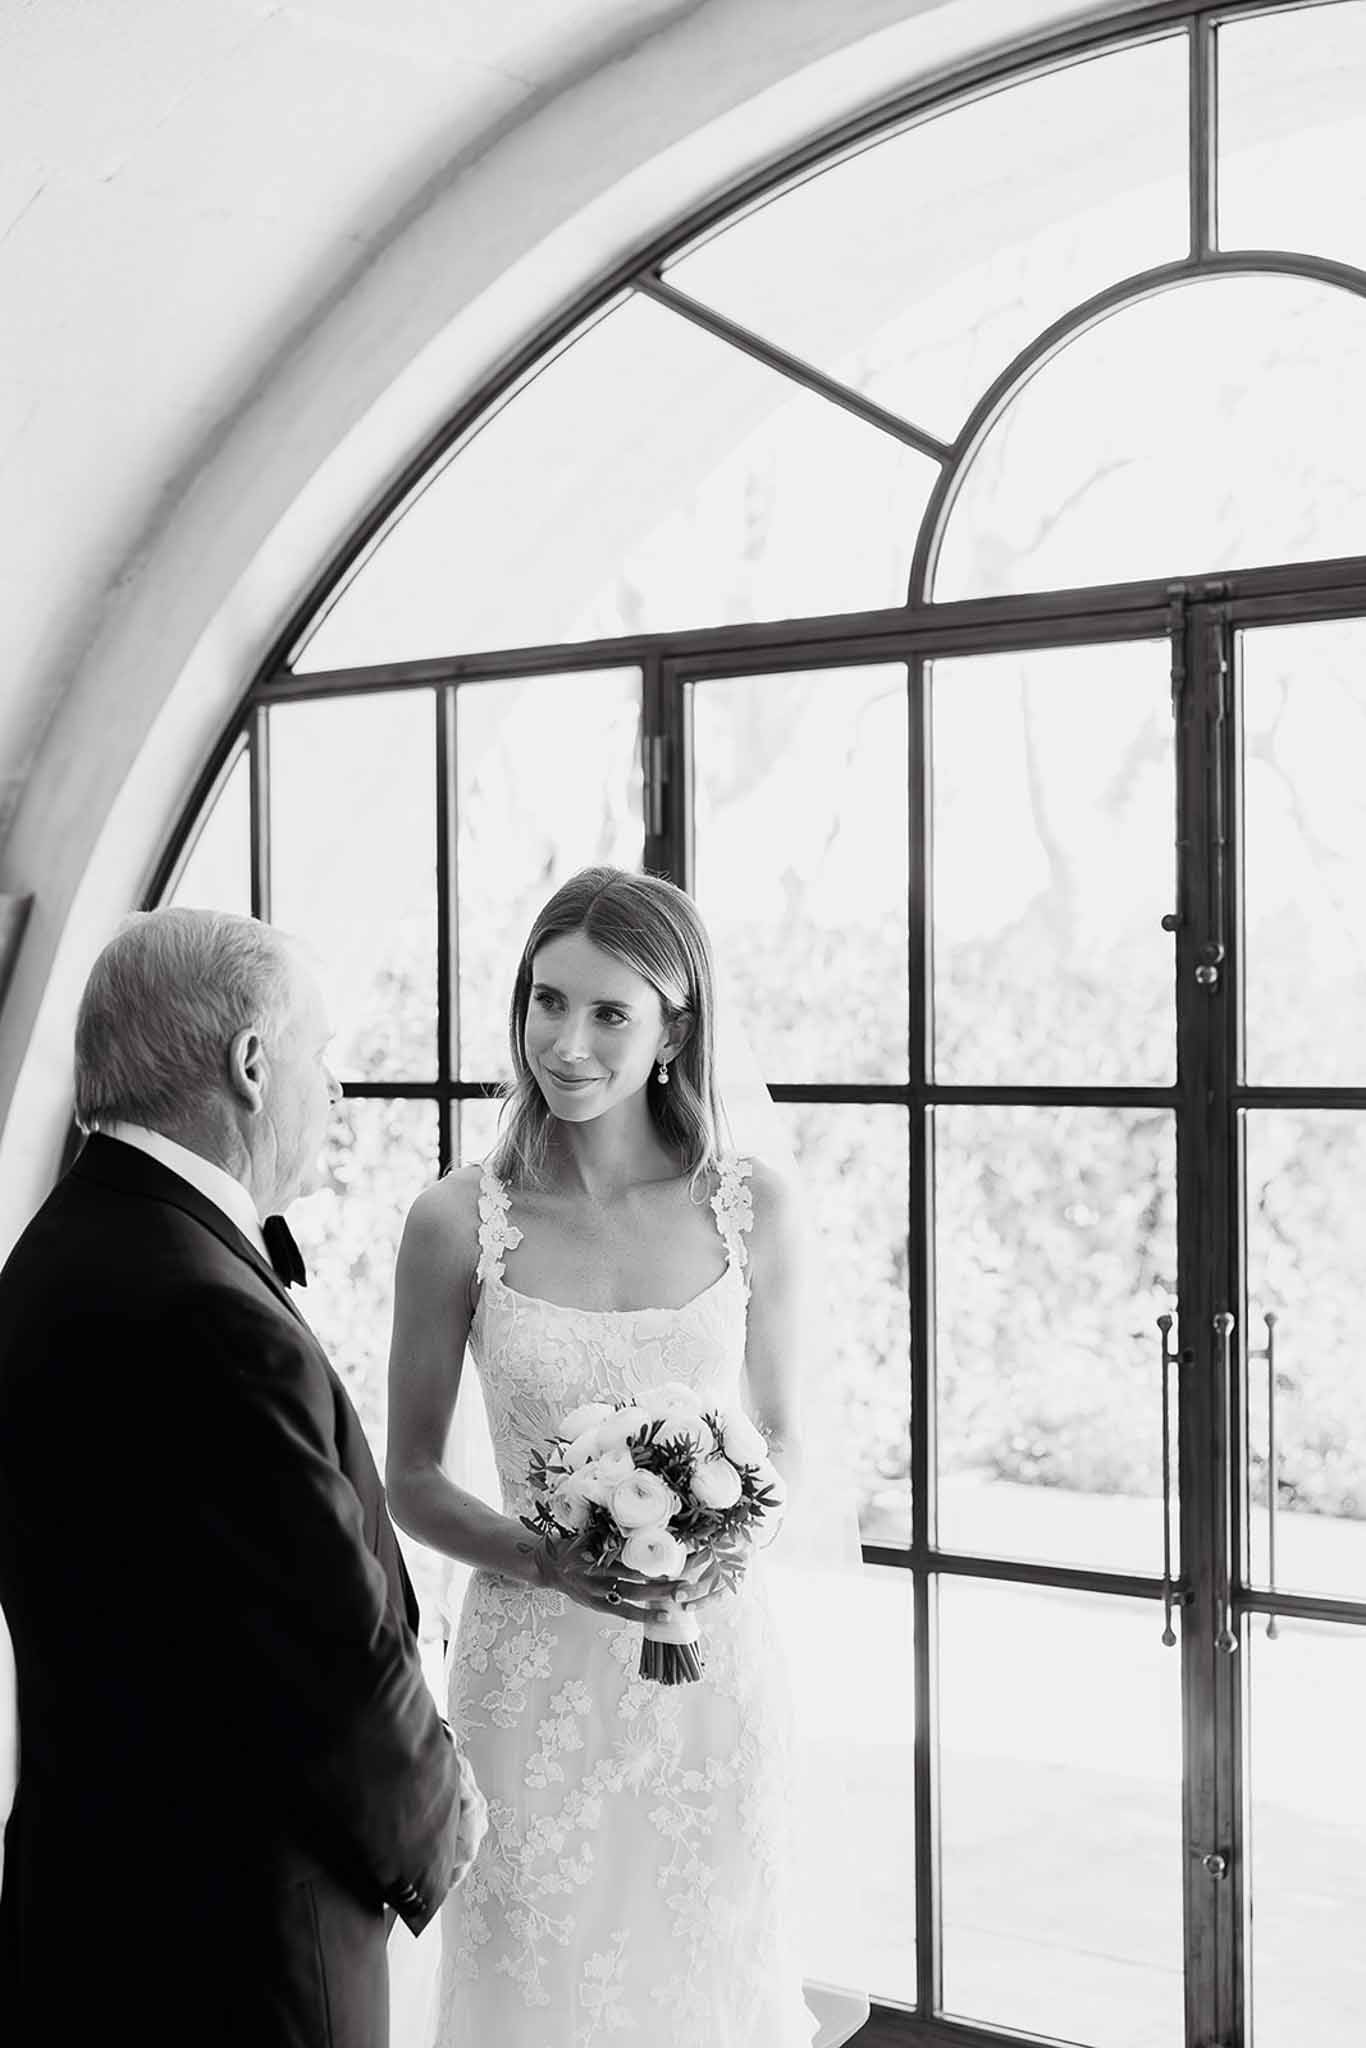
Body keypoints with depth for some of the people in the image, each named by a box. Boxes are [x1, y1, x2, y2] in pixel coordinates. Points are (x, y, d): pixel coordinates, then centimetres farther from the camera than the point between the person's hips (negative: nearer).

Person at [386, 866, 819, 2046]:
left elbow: (783, 1438, 7)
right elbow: (409, 1480, 0)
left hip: (713, 1668, 1)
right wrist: (549, 1561, -17)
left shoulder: (752, 1209, -4)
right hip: (534, 1671, -1)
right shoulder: (460, 1220, -8)